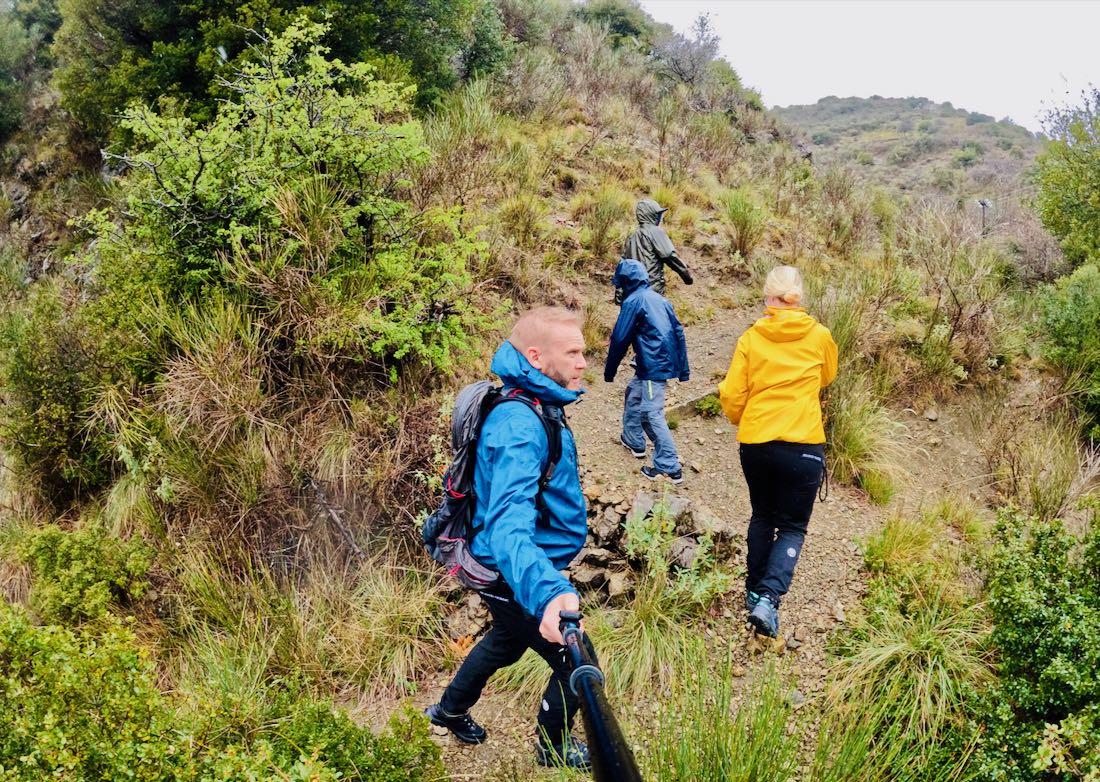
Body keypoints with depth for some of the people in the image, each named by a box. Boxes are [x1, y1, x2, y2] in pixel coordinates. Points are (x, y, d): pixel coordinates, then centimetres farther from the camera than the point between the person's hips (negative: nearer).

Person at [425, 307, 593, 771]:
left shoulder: (536, 407, 0)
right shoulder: (519, 426, -32)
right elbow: (508, 524, -46)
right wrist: (547, 593, -62)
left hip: (508, 573, 10)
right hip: (515, 577, -10)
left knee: (508, 640, 33)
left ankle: (450, 709, 56)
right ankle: (553, 751, 34)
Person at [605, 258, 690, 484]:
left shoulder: (634, 301, -9)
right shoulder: (659, 299, 15)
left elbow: (619, 339, -9)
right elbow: (678, 331, 16)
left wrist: (609, 371, 3)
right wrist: (683, 370, 20)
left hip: (653, 367, -9)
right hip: (666, 362, 9)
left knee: (651, 414, -7)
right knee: (633, 394, 26)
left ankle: (670, 467, -7)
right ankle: (633, 440, 40)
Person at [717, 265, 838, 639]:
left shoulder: (751, 338, 0)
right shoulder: (819, 336, 0)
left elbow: (731, 396, -1)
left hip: (754, 444, 2)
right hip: (803, 445, -2)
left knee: (762, 517, 23)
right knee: (792, 527, 9)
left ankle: (754, 590, 29)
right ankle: (768, 597, -10)